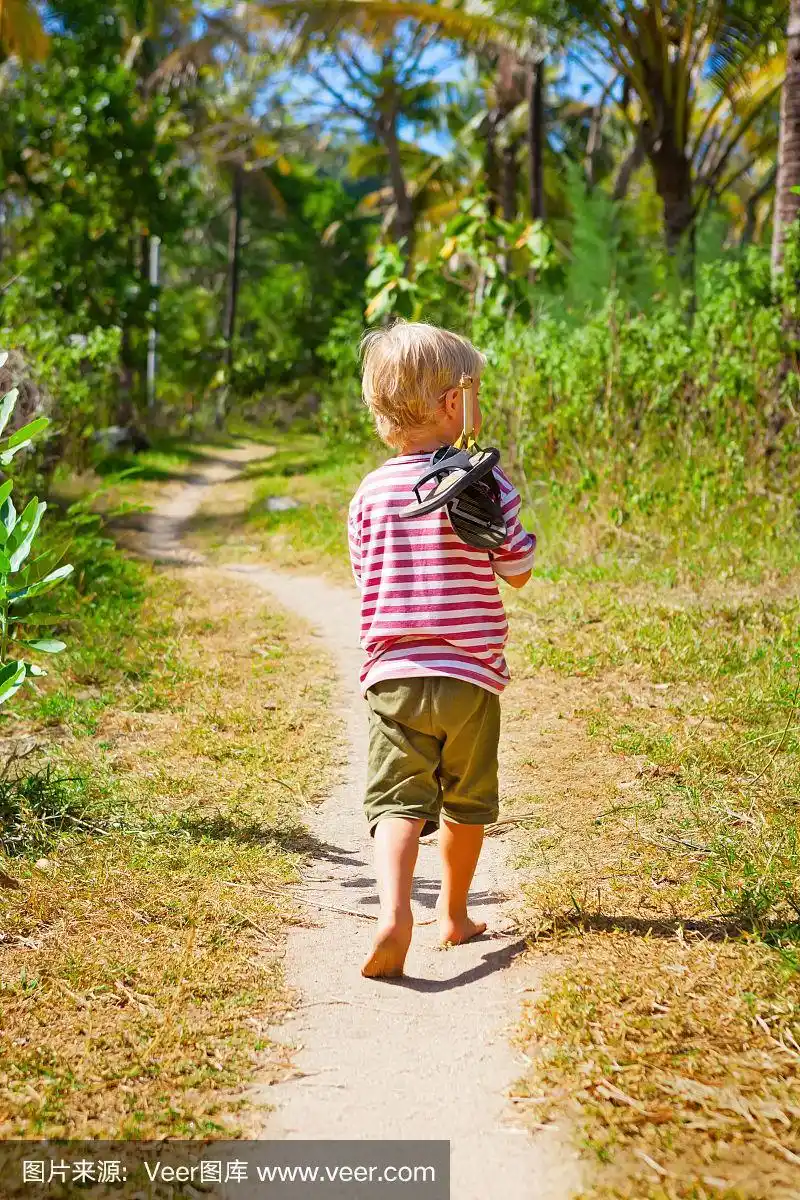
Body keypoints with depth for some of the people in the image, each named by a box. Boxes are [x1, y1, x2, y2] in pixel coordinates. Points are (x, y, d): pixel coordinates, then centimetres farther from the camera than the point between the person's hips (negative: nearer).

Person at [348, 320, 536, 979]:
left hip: (393, 674, 1)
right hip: (469, 674, -1)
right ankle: (454, 916, 30)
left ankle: (394, 909, -22)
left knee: (398, 799, 0)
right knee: (466, 802, 17)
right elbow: (519, 571, 2)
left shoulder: (371, 492, 1)